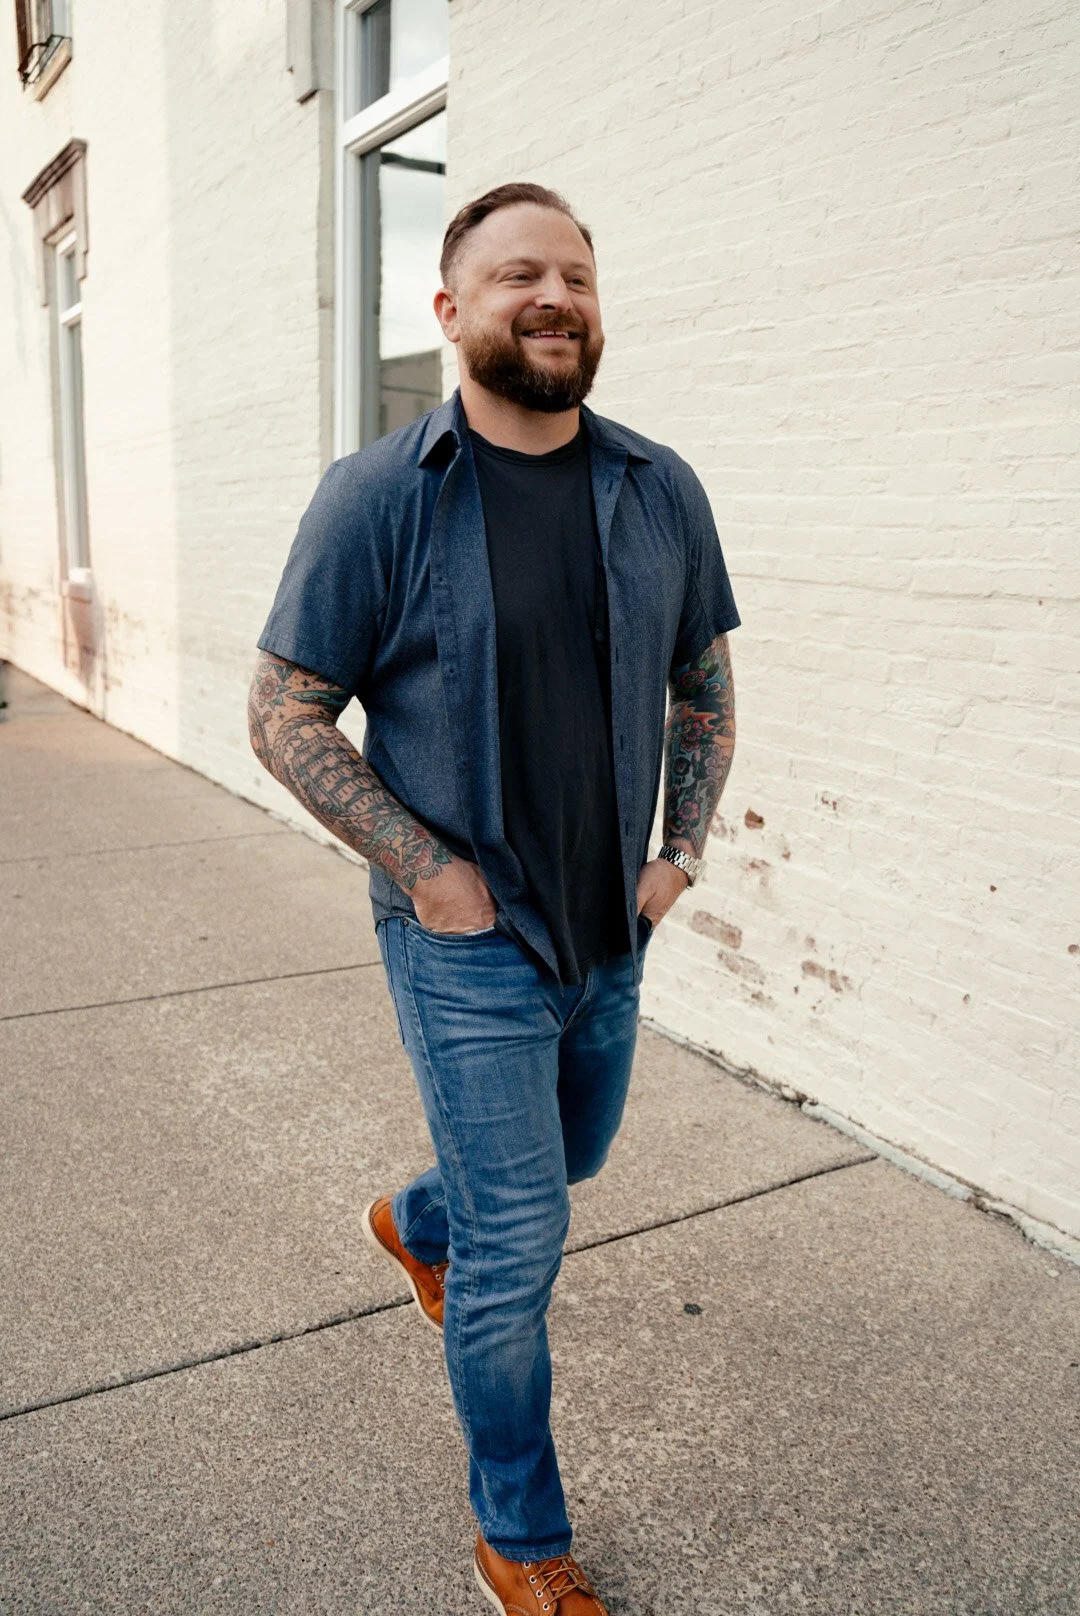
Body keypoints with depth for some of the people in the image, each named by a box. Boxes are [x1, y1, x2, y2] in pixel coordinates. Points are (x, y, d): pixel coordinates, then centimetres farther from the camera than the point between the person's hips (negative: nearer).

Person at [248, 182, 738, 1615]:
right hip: (468, 942, -5)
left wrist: (680, 853, 2)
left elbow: (704, 689, 11)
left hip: (613, 930, 6)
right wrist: (423, 869, -15)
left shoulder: (662, 493, 1)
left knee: (570, 1157, 26)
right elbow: (284, 712, -9)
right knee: (518, 1248, 3)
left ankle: (416, 1222, 60)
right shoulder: (378, 497, -12)